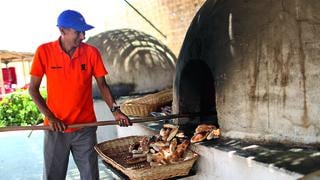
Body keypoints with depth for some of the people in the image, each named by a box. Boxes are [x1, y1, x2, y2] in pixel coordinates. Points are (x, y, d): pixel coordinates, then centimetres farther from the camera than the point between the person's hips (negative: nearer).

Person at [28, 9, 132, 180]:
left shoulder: (92, 52, -4)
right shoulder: (44, 51, -7)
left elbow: (102, 85, 3)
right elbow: (33, 89, -2)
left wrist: (115, 110, -10)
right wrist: (50, 117, -11)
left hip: (85, 128, 1)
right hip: (55, 128, 0)